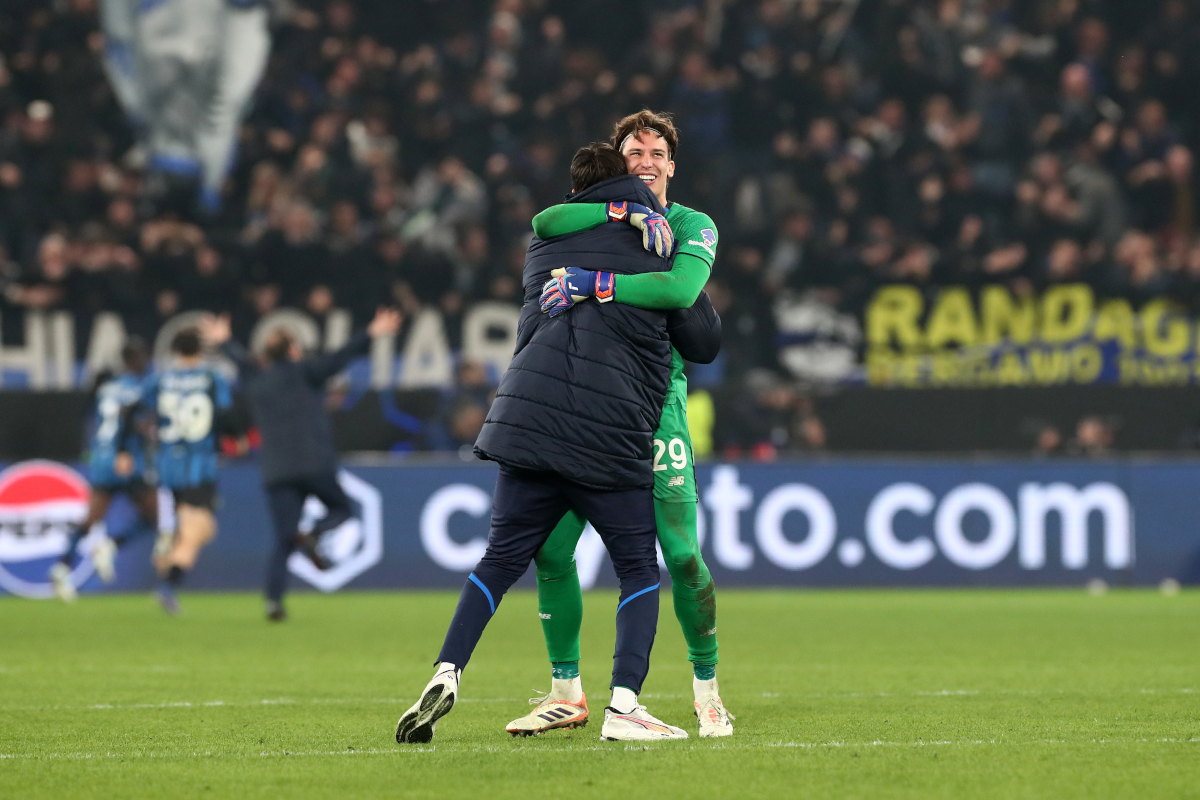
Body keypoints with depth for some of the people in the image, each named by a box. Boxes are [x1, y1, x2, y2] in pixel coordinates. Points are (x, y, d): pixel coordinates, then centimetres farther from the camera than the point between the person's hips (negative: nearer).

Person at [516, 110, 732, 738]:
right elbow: (545, 224, -12)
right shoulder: (600, 219, 12)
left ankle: (707, 690, 7)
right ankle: (566, 693, 10)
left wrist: (592, 285, -26)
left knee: (681, 553, -10)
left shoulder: (692, 227, 2)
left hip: (655, 400, -3)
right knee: (551, 549, -3)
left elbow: (681, 288, -20)